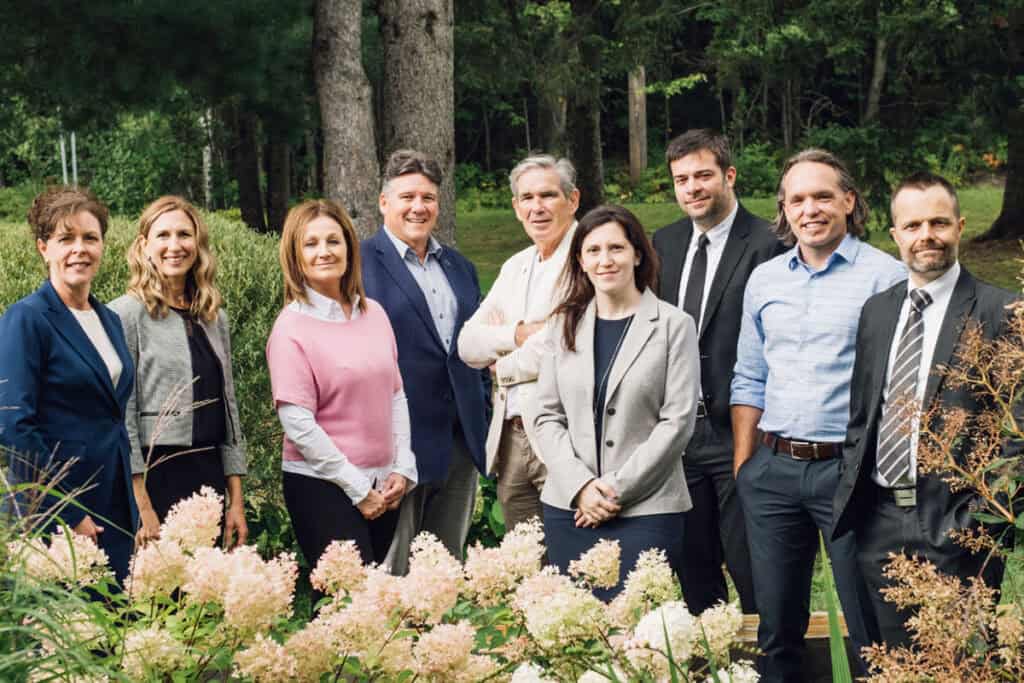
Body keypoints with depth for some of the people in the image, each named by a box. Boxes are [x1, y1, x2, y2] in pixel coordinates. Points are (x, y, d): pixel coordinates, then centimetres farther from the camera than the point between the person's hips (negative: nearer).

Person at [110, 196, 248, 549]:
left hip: (210, 479, 6)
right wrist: (141, 507, -15)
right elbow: (120, 414, -11)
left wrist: (236, 501, 10)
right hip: (155, 478, -6)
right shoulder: (126, 315, -6)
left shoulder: (215, 318, 12)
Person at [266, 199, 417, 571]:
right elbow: (298, 423, -12)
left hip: (384, 488, 5)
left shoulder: (374, 314, 8)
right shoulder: (292, 326, -8)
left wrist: (403, 470, 2)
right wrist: (357, 489, -11)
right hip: (322, 486, -5)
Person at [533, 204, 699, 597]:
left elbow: (677, 421, -5)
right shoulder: (566, 325, 11)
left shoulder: (673, 325, 0)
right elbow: (547, 416, 8)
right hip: (569, 507, 4)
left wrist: (617, 489, -10)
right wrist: (580, 485, -7)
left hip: (645, 509, -3)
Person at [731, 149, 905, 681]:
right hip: (772, 470, 5)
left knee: (871, 629, 3)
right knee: (776, 625, 13)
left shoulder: (886, 275, -5)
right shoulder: (764, 280, 11)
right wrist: (742, 467, 10)